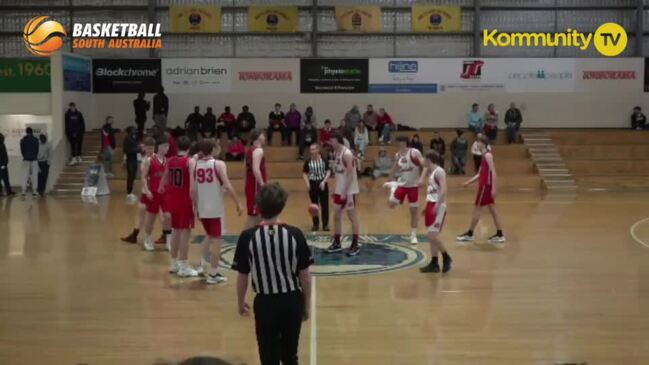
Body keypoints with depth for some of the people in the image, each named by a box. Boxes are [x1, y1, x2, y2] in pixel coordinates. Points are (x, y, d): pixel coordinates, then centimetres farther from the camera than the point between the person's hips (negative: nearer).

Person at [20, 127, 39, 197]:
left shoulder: (22, 140, 2)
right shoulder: (35, 139, -4)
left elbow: (22, 150, 5)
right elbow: (37, 149, 2)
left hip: (26, 159, 2)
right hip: (34, 159, -2)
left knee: (26, 174, 6)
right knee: (34, 175, 1)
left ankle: (24, 190, -1)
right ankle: (34, 191, -2)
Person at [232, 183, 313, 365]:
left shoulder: (247, 237, -12)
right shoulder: (295, 234, -11)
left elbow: (242, 276, -3)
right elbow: (305, 275, -5)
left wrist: (241, 302, 15)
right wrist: (307, 304, 10)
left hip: (265, 303, -1)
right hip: (292, 300, 1)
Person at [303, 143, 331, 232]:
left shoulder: (324, 160, -6)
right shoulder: (308, 162, -1)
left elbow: (328, 171, -4)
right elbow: (304, 173, 6)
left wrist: (324, 181, -15)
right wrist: (307, 183, -7)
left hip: (322, 184, -2)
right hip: (312, 184, 2)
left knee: (324, 204, 2)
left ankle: (325, 224, 11)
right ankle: (316, 224, 18)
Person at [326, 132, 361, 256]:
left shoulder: (347, 154, -18)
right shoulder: (335, 153, 11)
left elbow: (350, 174, -22)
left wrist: (345, 191, -23)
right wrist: (337, 189, 17)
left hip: (349, 191, -9)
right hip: (339, 190, 9)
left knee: (352, 216, -1)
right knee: (336, 216, 11)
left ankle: (355, 245, 5)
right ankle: (337, 243, 20)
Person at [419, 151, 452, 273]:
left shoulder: (439, 171, -14)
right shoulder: (431, 172, 15)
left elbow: (444, 190, -25)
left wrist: (437, 206, -29)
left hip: (438, 207, -10)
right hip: (431, 205, 10)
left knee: (433, 236, -11)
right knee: (431, 237, 9)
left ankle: (446, 257, 4)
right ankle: (434, 264, 13)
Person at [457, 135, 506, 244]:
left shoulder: (487, 155, -14)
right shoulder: (484, 156, 15)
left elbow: (493, 172, -20)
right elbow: (480, 174, 19)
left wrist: (493, 188, -25)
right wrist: (469, 182, 12)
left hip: (486, 186, -10)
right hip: (485, 185, 10)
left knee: (477, 209, -1)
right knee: (492, 210, 9)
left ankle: (469, 234, 7)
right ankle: (499, 235, 11)